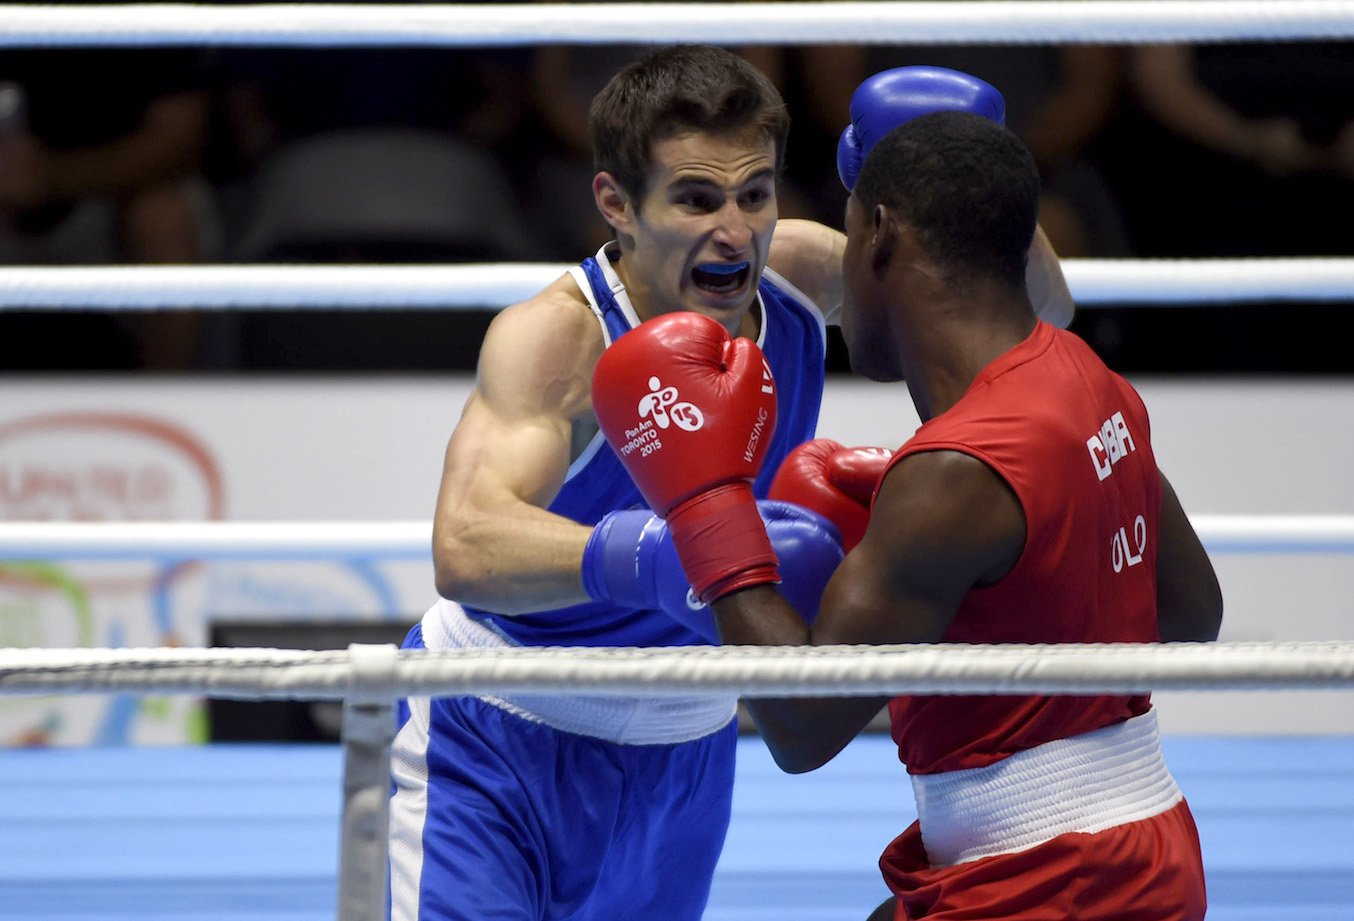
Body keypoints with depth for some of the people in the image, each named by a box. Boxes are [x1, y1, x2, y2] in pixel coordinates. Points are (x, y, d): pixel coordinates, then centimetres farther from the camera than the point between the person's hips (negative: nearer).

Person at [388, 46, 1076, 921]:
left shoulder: (800, 275, -13)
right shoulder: (557, 339, -29)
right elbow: (467, 546, -47)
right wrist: (655, 557, -64)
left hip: (682, 750, 5)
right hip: (494, 748, -5)